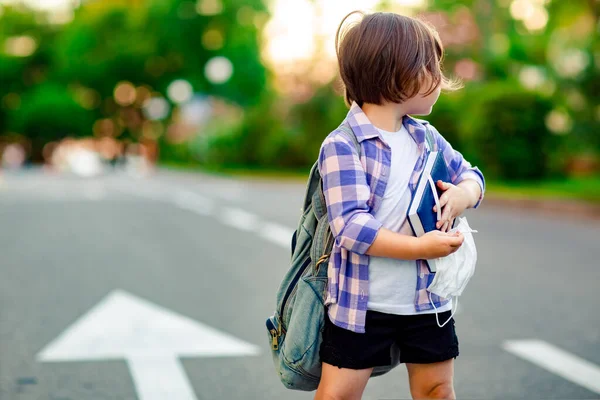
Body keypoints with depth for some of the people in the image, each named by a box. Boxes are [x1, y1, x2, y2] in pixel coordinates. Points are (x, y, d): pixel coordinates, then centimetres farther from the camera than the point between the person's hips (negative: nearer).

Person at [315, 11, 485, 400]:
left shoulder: (427, 138, 5)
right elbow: (350, 226, -25)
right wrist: (419, 247, -26)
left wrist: (464, 195, -7)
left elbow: (470, 176, 17)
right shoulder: (343, 145, -17)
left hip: (427, 299, 6)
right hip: (360, 304, -6)